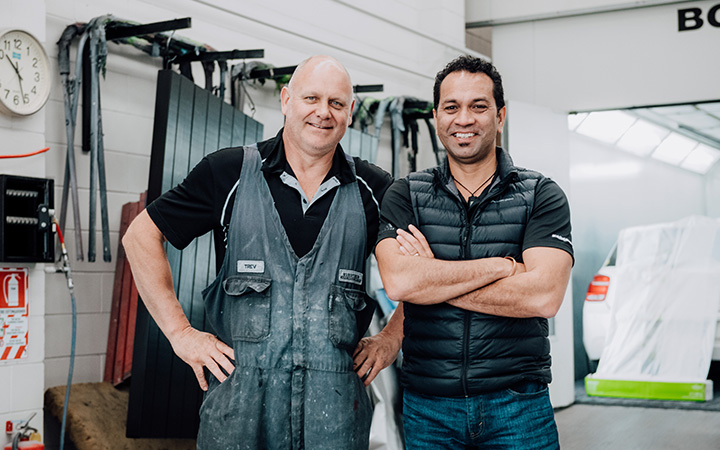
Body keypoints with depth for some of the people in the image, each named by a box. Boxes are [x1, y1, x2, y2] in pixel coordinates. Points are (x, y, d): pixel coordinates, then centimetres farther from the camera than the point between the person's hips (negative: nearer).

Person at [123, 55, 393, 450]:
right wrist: (181, 333, -1)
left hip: (336, 400, 1)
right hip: (239, 385, -1)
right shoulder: (229, 172, 0)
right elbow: (141, 236, 4)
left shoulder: (372, 190, 5)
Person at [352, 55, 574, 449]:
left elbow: (543, 295, -15)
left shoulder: (542, 196, 0)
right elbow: (398, 281, -15)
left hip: (518, 406, 0)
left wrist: (432, 277, -12)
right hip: (427, 408, 1)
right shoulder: (406, 195, 3)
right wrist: (503, 266, -14)